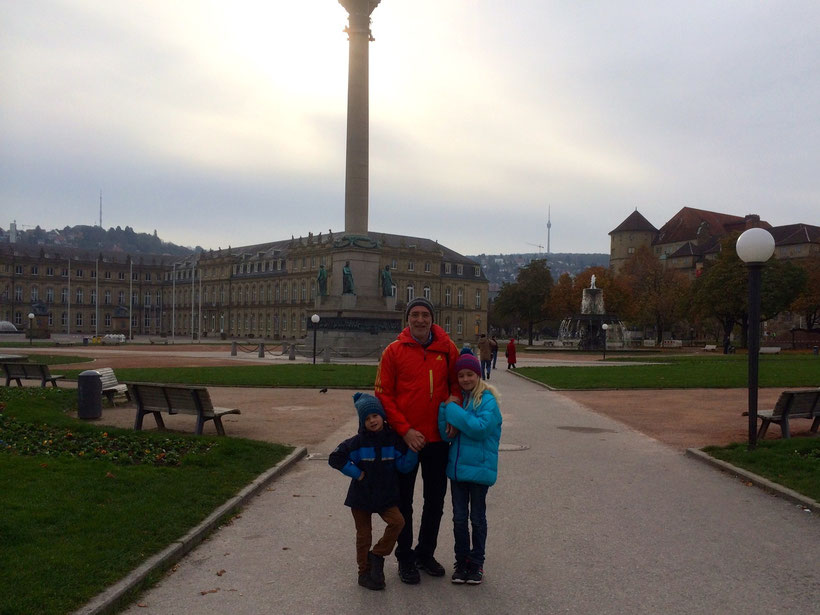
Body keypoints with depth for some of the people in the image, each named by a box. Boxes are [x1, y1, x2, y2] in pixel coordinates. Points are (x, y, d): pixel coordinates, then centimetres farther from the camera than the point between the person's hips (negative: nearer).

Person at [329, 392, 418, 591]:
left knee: (397, 521, -18)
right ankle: (364, 572, 23)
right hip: (361, 496, -1)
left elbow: (403, 466, -2)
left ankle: (377, 554, 2)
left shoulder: (393, 439, -3)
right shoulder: (358, 442, -9)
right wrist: (356, 473, -11)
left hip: (386, 495, 2)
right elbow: (335, 458, -10)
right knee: (364, 533, 7)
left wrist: (412, 451, -18)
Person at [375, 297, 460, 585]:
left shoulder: (447, 349, -2)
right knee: (404, 503, 11)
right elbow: (384, 395, -7)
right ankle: (405, 558, 26)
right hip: (404, 438, -2)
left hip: (438, 438, 2)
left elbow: (457, 385, 7)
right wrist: (405, 430, -14)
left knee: (435, 501, 15)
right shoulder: (394, 351, -6)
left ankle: (426, 553, 33)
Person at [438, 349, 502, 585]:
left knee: (477, 518, 9)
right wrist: (446, 411, -14)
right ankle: (461, 561, 25)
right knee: (459, 517, 12)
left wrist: (454, 411, -20)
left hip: (479, 468, -5)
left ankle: (476, 563, 23)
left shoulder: (487, 400, -11)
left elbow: (481, 428, -25)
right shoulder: (456, 399, 6)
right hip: (457, 466, 5)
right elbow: (445, 435, 4)